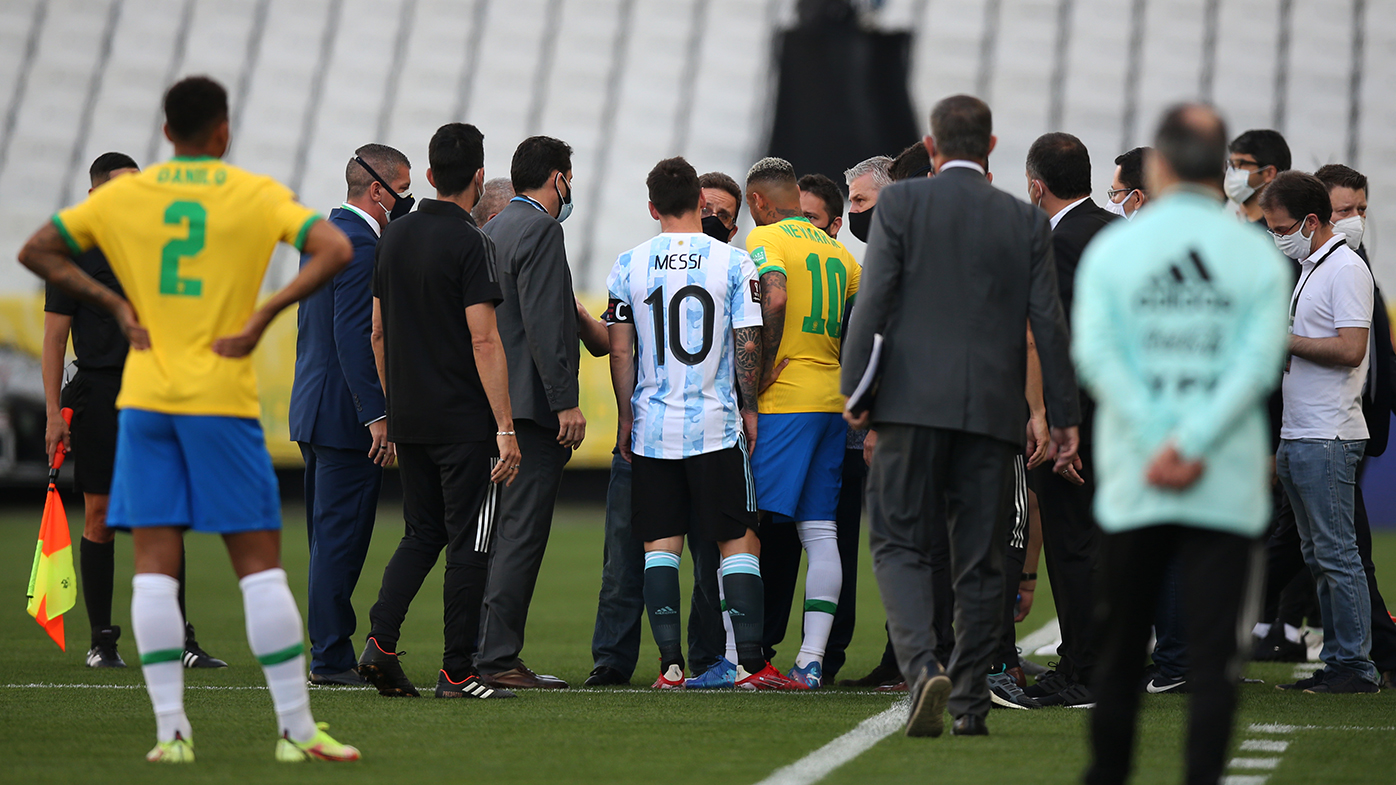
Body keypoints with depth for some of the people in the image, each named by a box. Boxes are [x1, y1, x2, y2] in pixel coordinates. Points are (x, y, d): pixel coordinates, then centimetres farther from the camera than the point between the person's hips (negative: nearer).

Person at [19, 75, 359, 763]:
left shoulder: (122, 196, 5)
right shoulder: (257, 195, -1)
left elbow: (36, 252, 7)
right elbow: (335, 250, -13)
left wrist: (114, 303, 5)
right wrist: (263, 317, -10)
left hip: (145, 398, 2)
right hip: (223, 398, -2)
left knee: (155, 564, 2)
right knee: (259, 563, 2)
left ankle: (171, 730, -3)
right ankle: (296, 727, 1)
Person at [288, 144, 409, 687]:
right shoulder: (360, 244, -15)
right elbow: (354, 335, -22)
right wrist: (376, 415, -23)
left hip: (315, 407, 10)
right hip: (347, 414, -10)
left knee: (330, 538, 13)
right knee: (341, 536, -6)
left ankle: (330, 655, 16)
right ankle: (332, 657, -5)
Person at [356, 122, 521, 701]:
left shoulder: (395, 237, 8)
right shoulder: (468, 243, -13)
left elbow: (379, 332, 13)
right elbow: (484, 341, -18)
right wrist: (506, 427, -16)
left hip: (409, 419, 7)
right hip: (465, 422, -6)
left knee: (421, 534, 15)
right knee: (468, 544, 1)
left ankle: (380, 639, -2)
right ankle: (457, 671, 3)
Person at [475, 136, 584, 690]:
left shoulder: (496, 228, 19)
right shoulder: (540, 229, -10)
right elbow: (542, 323, -18)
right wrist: (566, 402, -19)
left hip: (496, 404, 10)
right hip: (532, 405, -10)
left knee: (508, 534, 13)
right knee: (521, 534, -9)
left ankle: (489, 654, 13)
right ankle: (497, 659, -11)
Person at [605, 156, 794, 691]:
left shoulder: (630, 265, 0)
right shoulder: (732, 263, -4)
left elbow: (621, 351, 2)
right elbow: (748, 346, -5)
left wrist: (626, 415, 12)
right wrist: (748, 408, 8)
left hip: (652, 426, 2)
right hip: (716, 425, -2)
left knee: (660, 545, 6)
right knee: (738, 543, 3)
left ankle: (671, 665, 2)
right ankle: (750, 663, -2)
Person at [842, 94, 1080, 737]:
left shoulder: (899, 203, 0)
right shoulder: (1026, 222, 7)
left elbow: (873, 302, -6)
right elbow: (1048, 323, 5)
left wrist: (853, 391, -1)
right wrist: (1064, 416, 10)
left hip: (914, 402, -2)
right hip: (993, 411, 2)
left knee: (898, 543, 1)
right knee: (980, 559, 8)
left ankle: (923, 667, -21)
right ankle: (969, 701, 10)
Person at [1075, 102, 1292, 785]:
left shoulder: (1111, 248, 3)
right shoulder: (1260, 258, 2)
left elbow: (1095, 353, -8)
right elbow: (1258, 362, -9)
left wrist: (1160, 443, -13)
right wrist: (1193, 445, -13)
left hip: (1133, 483, 1)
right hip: (1229, 491, -1)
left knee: (1120, 648, 14)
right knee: (1213, 655, -2)